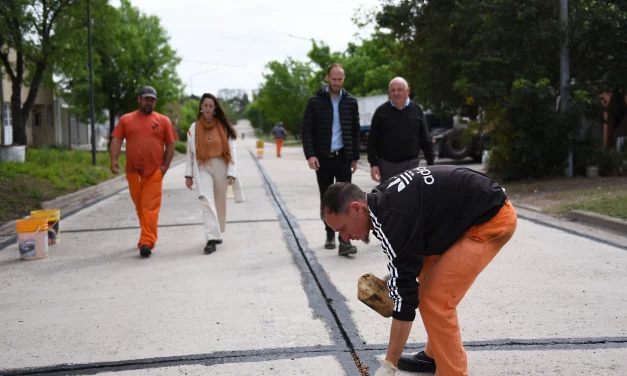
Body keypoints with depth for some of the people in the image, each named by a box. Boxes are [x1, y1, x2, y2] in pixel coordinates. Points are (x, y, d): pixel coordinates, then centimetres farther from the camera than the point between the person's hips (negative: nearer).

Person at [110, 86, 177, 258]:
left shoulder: (163, 120, 5)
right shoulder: (126, 119, 8)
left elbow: (170, 145, 6)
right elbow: (116, 140, 3)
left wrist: (165, 166, -1)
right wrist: (114, 160, -12)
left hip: (154, 173, -2)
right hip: (133, 172, 2)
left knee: (150, 208, -9)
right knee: (140, 208, 13)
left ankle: (146, 243, -12)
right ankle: (149, 236, 28)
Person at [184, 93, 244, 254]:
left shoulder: (223, 127, 2)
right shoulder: (194, 128, 4)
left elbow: (231, 150, 0)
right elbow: (190, 152, 6)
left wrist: (231, 173, -6)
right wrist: (189, 175, 2)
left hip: (221, 167, 1)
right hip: (203, 168, -1)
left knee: (220, 202, 10)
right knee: (206, 200, -16)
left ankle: (217, 234, 29)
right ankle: (211, 238, -22)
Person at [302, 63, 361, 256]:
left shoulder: (350, 101, 5)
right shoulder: (315, 101, -1)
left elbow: (355, 131, 9)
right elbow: (307, 130, -3)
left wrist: (355, 157, 6)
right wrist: (310, 155, -15)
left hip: (343, 157, 0)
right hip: (323, 157, 0)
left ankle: (344, 241, -12)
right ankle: (330, 235, 24)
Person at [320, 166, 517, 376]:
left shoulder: (393, 218, -27)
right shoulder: (382, 199, 1)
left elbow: (405, 295, -24)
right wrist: (394, 276, 7)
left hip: (493, 218, -10)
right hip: (469, 212, 10)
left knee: (435, 300, -12)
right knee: (430, 287, 17)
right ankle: (435, 356, 31)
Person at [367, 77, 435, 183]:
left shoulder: (417, 110, 5)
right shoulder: (381, 111, 2)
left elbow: (425, 139, 7)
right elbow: (372, 140, 2)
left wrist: (430, 163, 4)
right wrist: (373, 164, -6)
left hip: (411, 163, 0)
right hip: (386, 163, 0)